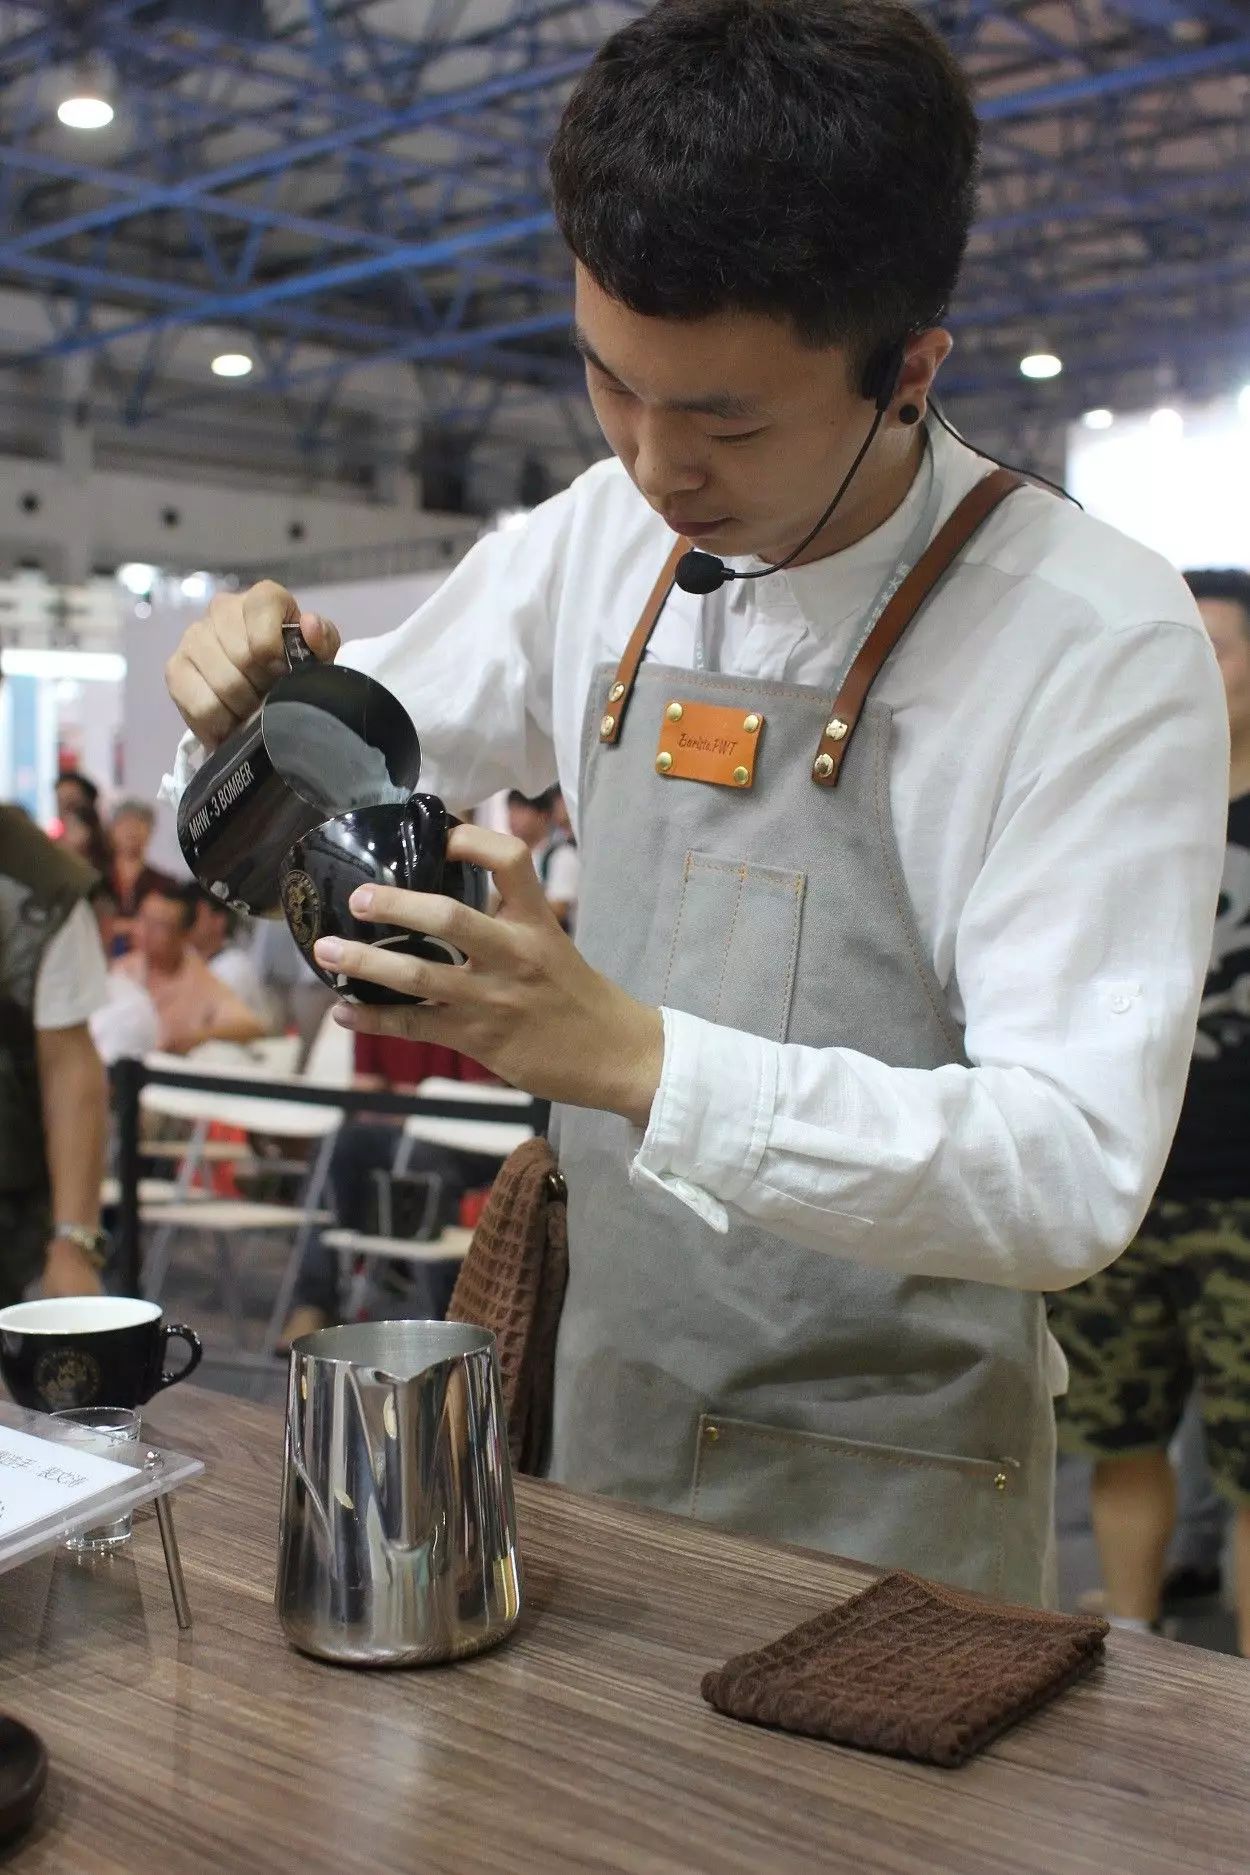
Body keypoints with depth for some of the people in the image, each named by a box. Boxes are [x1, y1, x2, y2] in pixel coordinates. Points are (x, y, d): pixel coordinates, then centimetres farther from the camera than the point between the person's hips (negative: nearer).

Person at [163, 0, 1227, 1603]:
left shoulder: (1098, 643, -19)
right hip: (601, 1416, 5)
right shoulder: (596, 540, -2)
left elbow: (1075, 1173, -25)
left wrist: (629, 1055, -36)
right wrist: (253, 710, -11)